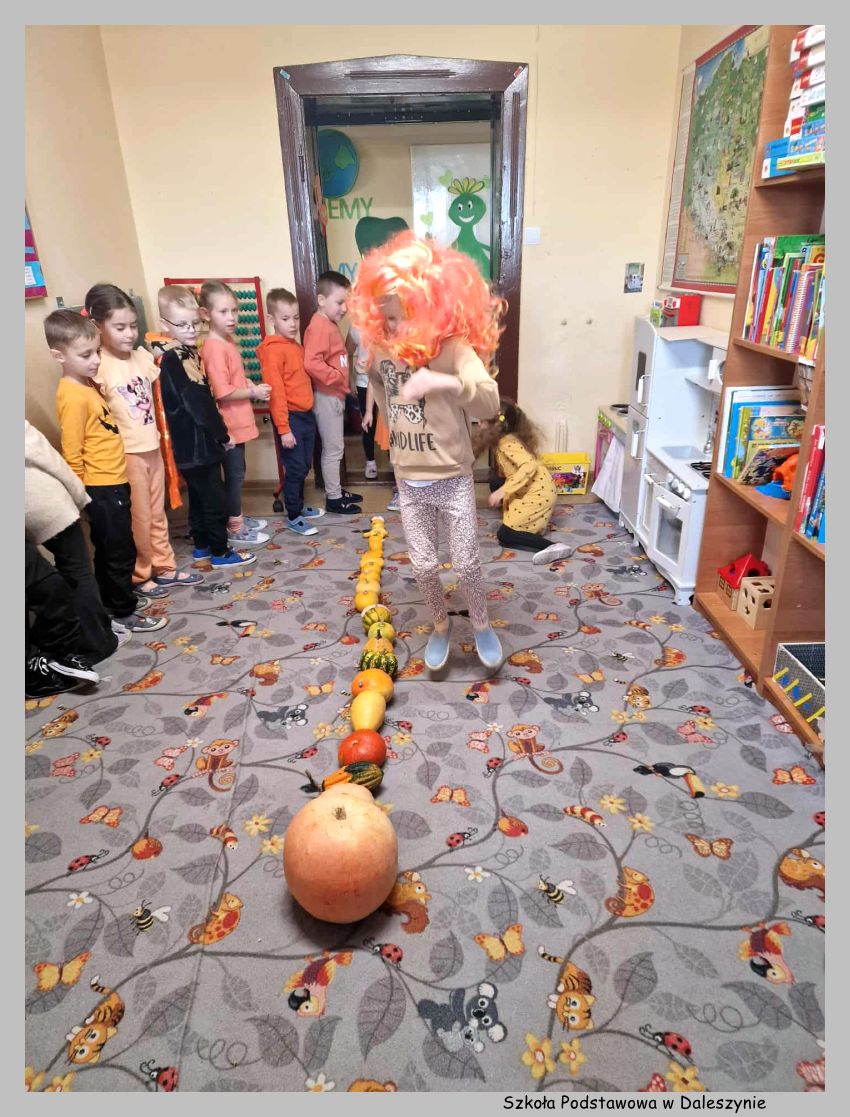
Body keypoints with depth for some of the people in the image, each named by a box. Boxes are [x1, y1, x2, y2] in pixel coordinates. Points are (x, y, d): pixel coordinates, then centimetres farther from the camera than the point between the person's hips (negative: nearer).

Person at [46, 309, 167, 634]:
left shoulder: (87, 383, 8)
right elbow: (72, 455, -19)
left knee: (109, 552, 19)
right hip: (102, 489, -9)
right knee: (120, 552, 2)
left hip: (113, 483, 9)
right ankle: (123, 614, 14)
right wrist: (84, 495, -9)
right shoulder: (73, 397, -20)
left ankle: (114, 602, 32)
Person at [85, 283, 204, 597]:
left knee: (157, 513, 16)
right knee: (138, 519, 5)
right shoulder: (98, 367, -15)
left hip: (152, 448, 6)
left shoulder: (143, 356, 3)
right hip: (125, 454, -6)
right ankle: (139, 575, 21)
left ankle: (164, 567, 30)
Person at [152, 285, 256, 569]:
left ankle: (202, 545, 33)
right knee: (215, 499, 1)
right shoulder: (172, 360, -20)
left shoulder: (188, 352, 9)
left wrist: (218, 433, 10)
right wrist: (222, 434, -12)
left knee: (200, 497, 19)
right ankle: (220, 552, 14)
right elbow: (197, 404, -21)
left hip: (199, 441, 9)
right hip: (194, 444, -9)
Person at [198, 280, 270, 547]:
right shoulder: (214, 348, -20)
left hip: (237, 421, 9)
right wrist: (253, 392, -14)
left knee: (237, 473, 18)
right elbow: (222, 392, -25)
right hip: (227, 424, -9)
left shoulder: (228, 340, 10)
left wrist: (251, 386, 1)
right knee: (234, 475, 0)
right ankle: (235, 529, 12)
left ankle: (238, 517, 32)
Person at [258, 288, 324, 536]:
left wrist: (309, 411, 15)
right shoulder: (273, 350, -15)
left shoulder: (296, 345, 12)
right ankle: (293, 517, 10)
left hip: (306, 414, 8)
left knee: (305, 466, 16)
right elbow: (276, 392, -18)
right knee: (295, 468, -2)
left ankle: (299, 506, 32)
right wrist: (283, 428, -20)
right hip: (290, 417, -8)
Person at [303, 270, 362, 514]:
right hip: (327, 397, -10)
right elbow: (311, 363, -30)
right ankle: (333, 498, 9)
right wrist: (336, 377, -21)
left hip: (335, 395, 10)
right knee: (333, 449, -1)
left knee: (335, 447, 16)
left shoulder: (330, 324, 12)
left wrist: (341, 382, 13)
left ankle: (336, 491, 28)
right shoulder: (319, 327, -18)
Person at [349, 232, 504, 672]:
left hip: (452, 479, -4)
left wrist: (445, 382, -49)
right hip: (408, 481, 4)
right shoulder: (381, 348, -2)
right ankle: (440, 625, 38)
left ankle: (481, 624, 35)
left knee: (465, 563, 8)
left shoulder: (453, 347, -18)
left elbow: (490, 402, -33)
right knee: (423, 565, 13)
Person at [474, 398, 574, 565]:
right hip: (527, 490, 10)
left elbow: (530, 465, -33)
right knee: (495, 485, 22)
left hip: (539, 494, -10)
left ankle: (554, 547, -19)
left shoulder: (507, 443, -19)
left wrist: (503, 491, -34)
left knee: (504, 535, -7)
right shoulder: (502, 440, 8)